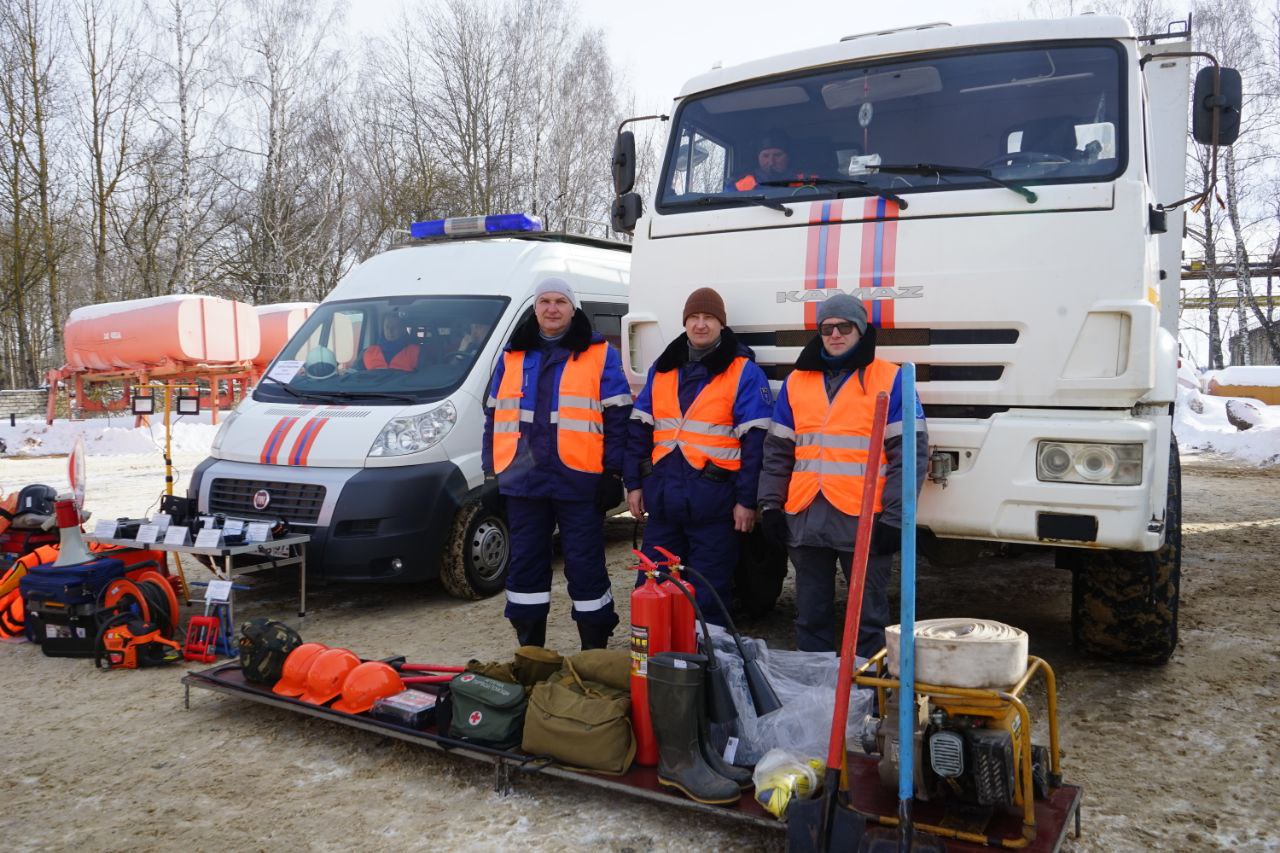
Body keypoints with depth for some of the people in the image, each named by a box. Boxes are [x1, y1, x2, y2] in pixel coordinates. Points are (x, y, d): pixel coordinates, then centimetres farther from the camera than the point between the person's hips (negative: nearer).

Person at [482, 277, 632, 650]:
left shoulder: (599, 354, 2)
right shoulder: (513, 355, 14)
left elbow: (618, 417, -1)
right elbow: (493, 416, 16)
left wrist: (612, 473, -7)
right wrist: (491, 472, 11)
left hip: (579, 480, -4)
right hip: (522, 480, 4)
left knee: (585, 564, 2)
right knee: (525, 564, 11)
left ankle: (596, 654, 13)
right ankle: (529, 651, 25)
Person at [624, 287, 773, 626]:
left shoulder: (744, 372, -3)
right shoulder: (662, 369, 12)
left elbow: (755, 441, -7)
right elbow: (640, 428, 14)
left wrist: (747, 499, -11)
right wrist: (634, 483, 9)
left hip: (713, 502, -5)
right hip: (662, 497, 5)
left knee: (708, 596, 5)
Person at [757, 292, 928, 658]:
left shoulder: (890, 379, 0)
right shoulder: (797, 380, 12)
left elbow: (910, 451, -4)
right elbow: (777, 450, 15)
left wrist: (894, 517, -10)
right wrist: (770, 504, 6)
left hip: (864, 519, -4)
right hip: (806, 517, 4)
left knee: (868, 615, 5)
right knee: (810, 614, 14)